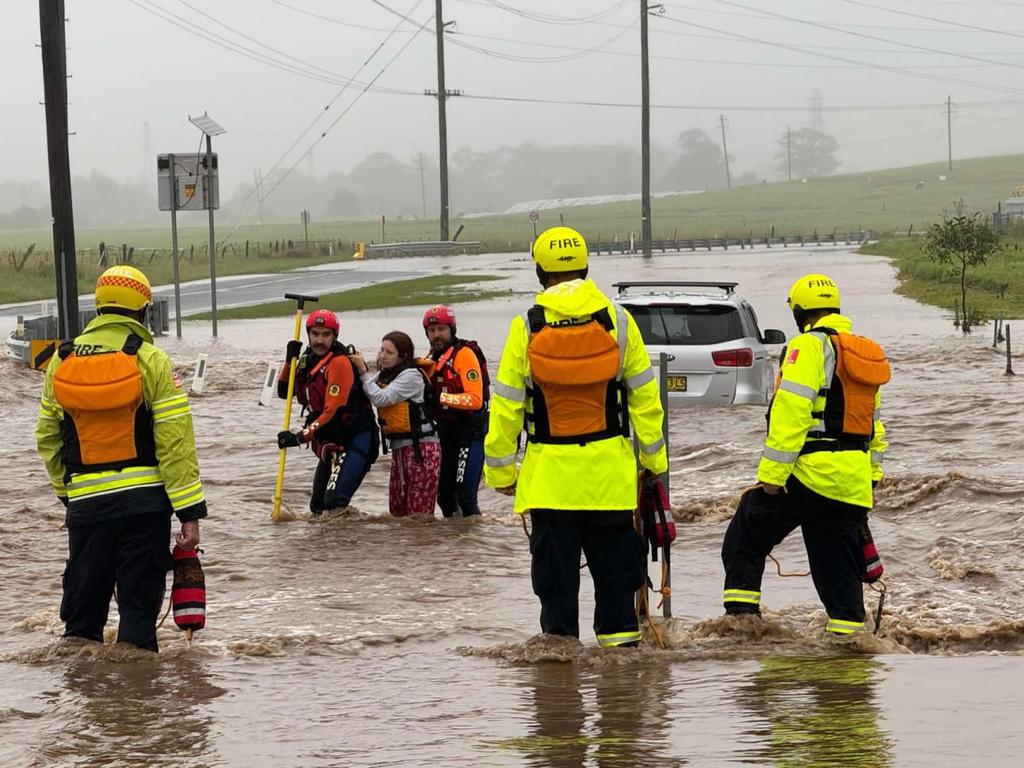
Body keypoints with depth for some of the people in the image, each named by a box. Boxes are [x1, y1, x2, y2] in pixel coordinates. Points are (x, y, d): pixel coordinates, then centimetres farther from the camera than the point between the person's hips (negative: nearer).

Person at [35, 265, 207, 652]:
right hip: (145, 500, -3)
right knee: (139, 603, 4)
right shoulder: (151, 360, -7)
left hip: (85, 501, 3)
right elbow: (175, 441, -11)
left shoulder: (62, 360, 6)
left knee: (82, 605, 14)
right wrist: (189, 511, -9)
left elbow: (47, 438, 12)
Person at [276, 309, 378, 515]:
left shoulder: (339, 363, -18)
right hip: (329, 443, 9)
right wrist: (290, 360, -3)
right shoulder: (308, 360, 9)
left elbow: (334, 411, -23)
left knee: (334, 501, -23)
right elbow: (284, 392, 12)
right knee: (318, 505, 14)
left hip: (355, 440, -9)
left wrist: (301, 436, -25)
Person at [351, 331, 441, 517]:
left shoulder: (411, 375, -11)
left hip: (421, 447, -9)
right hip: (399, 447, 9)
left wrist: (362, 371, -13)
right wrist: (357, 368, -4)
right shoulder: (385, 375, 14)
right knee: (397, 509, 11)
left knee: (419, 512, -10)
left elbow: (381, 398, -18)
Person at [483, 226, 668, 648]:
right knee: (613, 563, 12)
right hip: (609, 466, 1)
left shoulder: (526, 327, -6)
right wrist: (654, 457, 12)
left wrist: (500, 469, 6)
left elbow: (506, 407, -3)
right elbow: (645, 396, 2)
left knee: (555, 566, 7)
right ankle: (619, 637, 15)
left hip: (549, 471, -1)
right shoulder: (617, 320, -3)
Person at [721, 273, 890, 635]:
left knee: (745, 541, 6)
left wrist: (771, 473, -17)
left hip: (808, 472, -7)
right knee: (839, 568, 11)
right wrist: (871, 476, 29)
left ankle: (741, 613, -1)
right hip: (853, 481, 7)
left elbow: (791, 411, -17)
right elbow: (875, 424, 24)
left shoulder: (810, 346, -8)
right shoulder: (866, 353, 19)